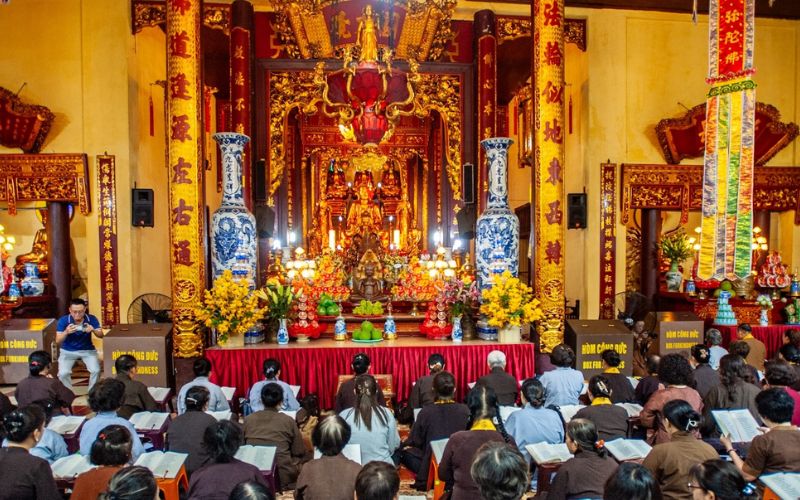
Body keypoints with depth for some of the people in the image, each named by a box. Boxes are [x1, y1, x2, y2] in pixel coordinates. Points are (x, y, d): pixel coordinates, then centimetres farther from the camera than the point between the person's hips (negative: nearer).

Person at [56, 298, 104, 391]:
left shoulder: (91, 319, -14)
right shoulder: (63, 320, -17)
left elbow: (101, 335, -12)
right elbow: (58, 341, -17)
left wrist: (93, 330, -35)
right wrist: (66, 332, -38)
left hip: (87, 349, 0)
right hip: (68, 351, 0)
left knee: (96, 370, -21)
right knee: (63, 373, -22)